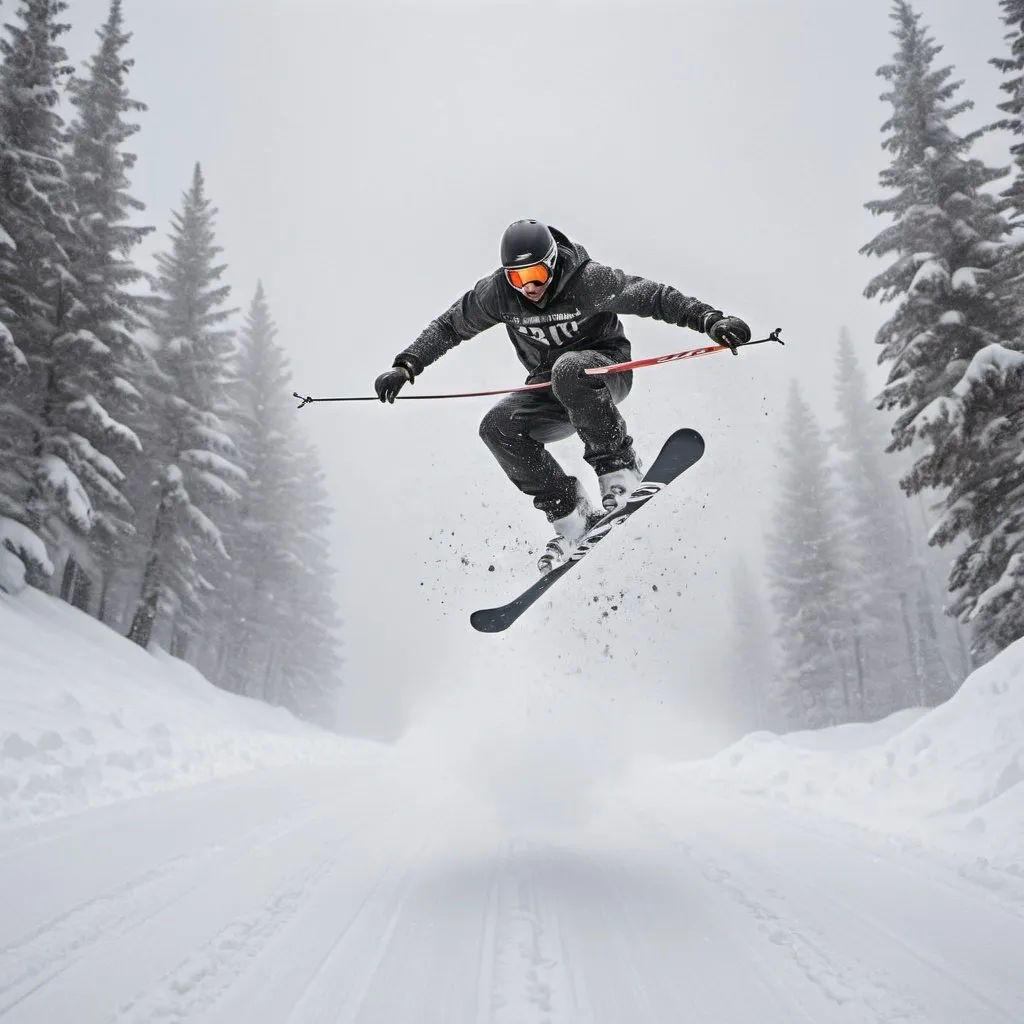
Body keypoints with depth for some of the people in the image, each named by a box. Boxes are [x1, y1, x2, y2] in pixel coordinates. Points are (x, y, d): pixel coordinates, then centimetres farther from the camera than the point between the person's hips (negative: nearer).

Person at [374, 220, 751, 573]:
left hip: (607, 369, -5)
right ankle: (569, 512, -14)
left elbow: (655, 297, -18)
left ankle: (618, 465, -24)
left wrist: (710, 319, -31)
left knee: (569, 370, -40)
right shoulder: (497, 292, -11)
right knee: (498, 428, -21)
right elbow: (449, 326, 0)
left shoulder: (588, 280, -21)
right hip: (550, 387, 5)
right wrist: (406, 365, -10)